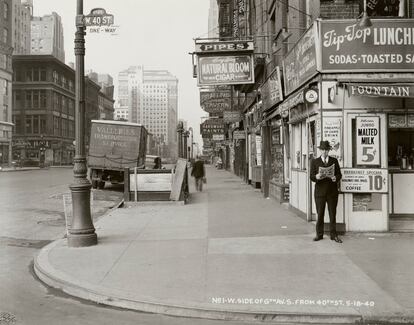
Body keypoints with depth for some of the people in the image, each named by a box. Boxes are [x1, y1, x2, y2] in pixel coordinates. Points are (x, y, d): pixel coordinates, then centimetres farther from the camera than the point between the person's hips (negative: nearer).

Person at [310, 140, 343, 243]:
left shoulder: (334, 161, 10)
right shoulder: (315, 162, 6)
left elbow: (339, 174, 6)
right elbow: (312, 177, 0)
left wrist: (336, 178, -16)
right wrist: (316, 177, -23)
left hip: (332, 192, 1)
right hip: (320, 192, -1)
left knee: (332, 214, 3)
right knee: (320, 214, 3)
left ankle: (333, 235, 11)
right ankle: (319, 234, 13)